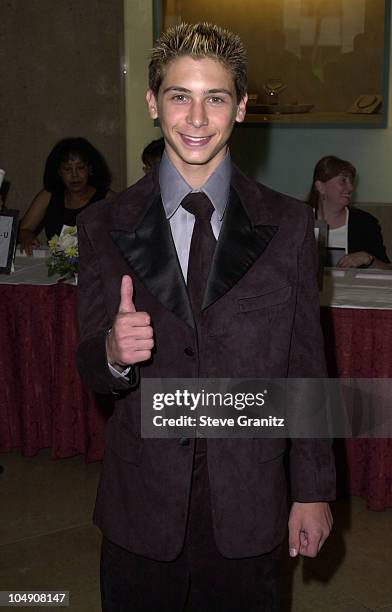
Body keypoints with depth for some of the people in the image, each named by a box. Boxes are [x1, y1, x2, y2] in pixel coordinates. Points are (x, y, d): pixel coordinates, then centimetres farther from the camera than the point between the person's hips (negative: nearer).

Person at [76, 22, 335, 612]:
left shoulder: (288, 224, -3)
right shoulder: (104, 227, -3)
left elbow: (306, 366, 0)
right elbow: (91, 369, 0)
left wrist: (314, 491, 3)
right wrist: (113, 353, -24)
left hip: (249, 505, 0)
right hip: (141, 501, 1)